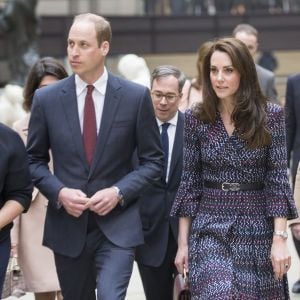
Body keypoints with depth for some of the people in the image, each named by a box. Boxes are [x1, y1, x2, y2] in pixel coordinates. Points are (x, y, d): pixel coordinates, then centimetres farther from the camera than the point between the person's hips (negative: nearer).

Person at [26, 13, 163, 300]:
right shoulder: (46, 99, 0)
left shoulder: (136, 96, -3)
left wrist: (119, 192, -13)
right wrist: (59, 192, -10)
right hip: (67, 225, 2)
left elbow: (153, 160, 2)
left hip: (117, 225, -2)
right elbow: (34, 160, 8)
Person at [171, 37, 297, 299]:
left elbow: (278, 180, -5)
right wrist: (183, 242, 2)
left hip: (257, 230, 0)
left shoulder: (271, 116, -3)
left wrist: (280, 238, -11)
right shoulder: (196, 119, 1)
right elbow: (189, 182, 4)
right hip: (209, 230, 0)